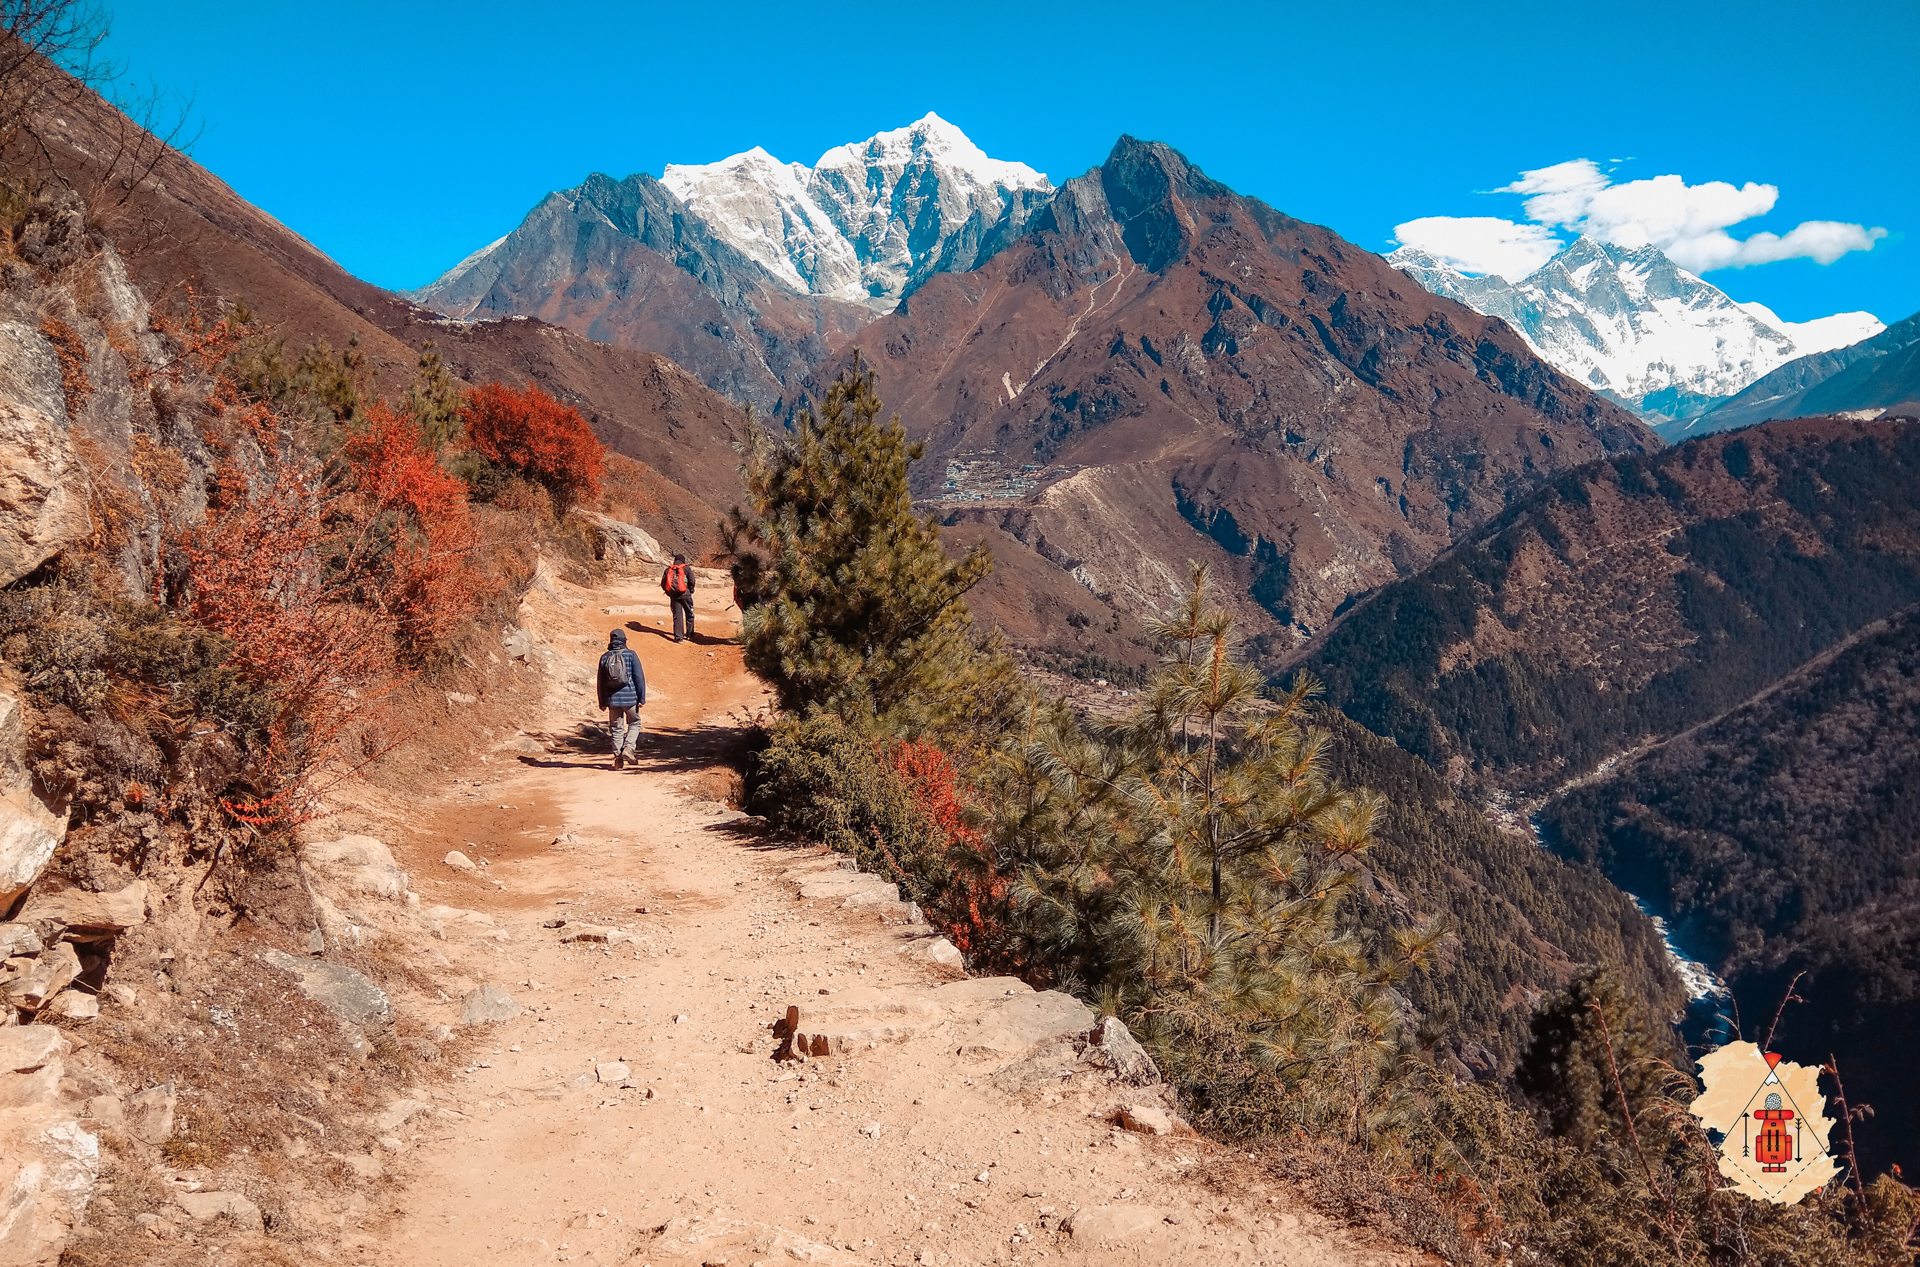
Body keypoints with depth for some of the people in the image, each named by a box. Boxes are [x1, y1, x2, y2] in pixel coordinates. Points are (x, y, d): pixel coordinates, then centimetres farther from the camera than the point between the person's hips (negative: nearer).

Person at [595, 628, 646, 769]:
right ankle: (629, 747, -5)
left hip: (612, 699, 3)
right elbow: (639, 678, -8)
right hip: (630, 697, -2)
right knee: (634, 723, 16)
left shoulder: (605, 657, 4)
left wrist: (602, 702, 17)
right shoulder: (631, 655, -5)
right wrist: (642, 698, -4)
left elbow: (601, 681, 9)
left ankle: (618, 760, 7)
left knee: (616, 729, 9)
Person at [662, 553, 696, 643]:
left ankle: (678, 637, 0)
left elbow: (663, 583, 6)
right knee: (689, 614, 14)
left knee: (677, 616, 5)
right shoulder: (686, 568, -1)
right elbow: (691, 581, -10)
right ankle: (689, 634, 21)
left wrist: (669, 592, 17)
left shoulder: (668, 569, 8)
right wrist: (691, 589, 8)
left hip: (674, 595, 2)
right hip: (685, 594, -2)